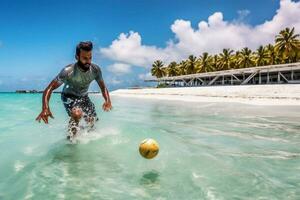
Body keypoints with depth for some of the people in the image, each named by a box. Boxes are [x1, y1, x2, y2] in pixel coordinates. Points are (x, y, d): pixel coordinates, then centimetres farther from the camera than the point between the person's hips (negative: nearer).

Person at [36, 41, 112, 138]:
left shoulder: (95, 69, -21)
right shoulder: (68, 71, -33)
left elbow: (103, 87, -8)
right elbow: (49, 89, -33)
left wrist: (107, 100, -29)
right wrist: (45, 108, -50)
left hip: (83, 96, 5)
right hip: (69, 96, -5)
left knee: (93, 121, 10)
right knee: (77, 114, -34)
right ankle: (71, 137, -9)